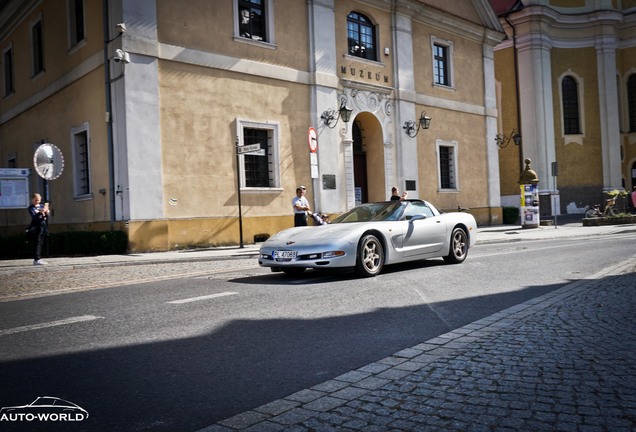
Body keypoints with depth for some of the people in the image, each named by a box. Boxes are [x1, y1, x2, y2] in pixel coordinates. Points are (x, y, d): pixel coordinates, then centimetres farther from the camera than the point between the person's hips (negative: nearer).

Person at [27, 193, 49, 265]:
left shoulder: (42, 206, 13)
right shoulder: (31, 208, -2)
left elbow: (47, 218, 12)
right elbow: (34, 217, -17)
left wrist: (47, 213, -8)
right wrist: (41, 212, -29)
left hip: (43, 226, 6)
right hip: (36, 227, -6)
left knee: (40, 243, 9)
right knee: (37, 243, -11)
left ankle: (37, 259, 15)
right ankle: (37, 259, -15)